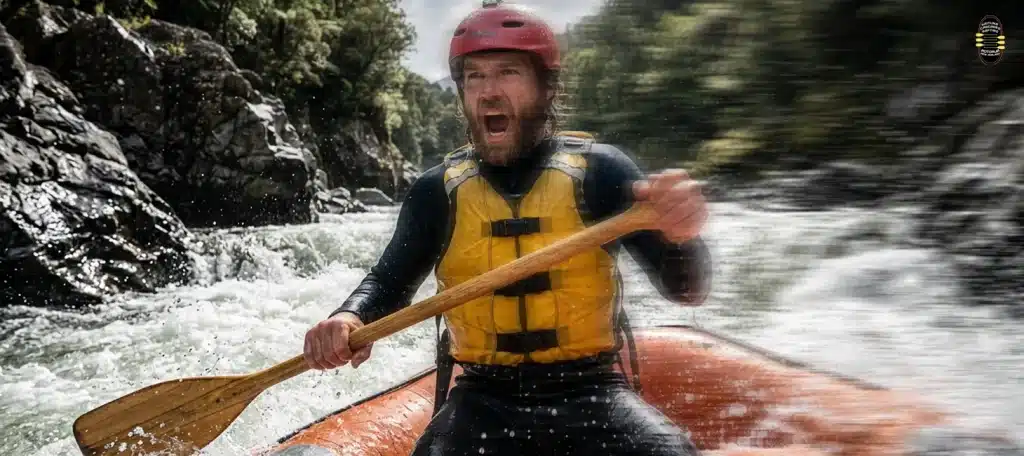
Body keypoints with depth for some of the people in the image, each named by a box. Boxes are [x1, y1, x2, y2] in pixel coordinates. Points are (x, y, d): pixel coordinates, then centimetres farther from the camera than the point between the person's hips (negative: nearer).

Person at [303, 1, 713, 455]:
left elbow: (688, 289, -7)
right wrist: (350, 319, -15)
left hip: (591, 393, -1)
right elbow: (389, 281, 8)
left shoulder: (599, 170, -2)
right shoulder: (438, 190, 3)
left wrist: (680, 238, -30)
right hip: (482, 401, 2)